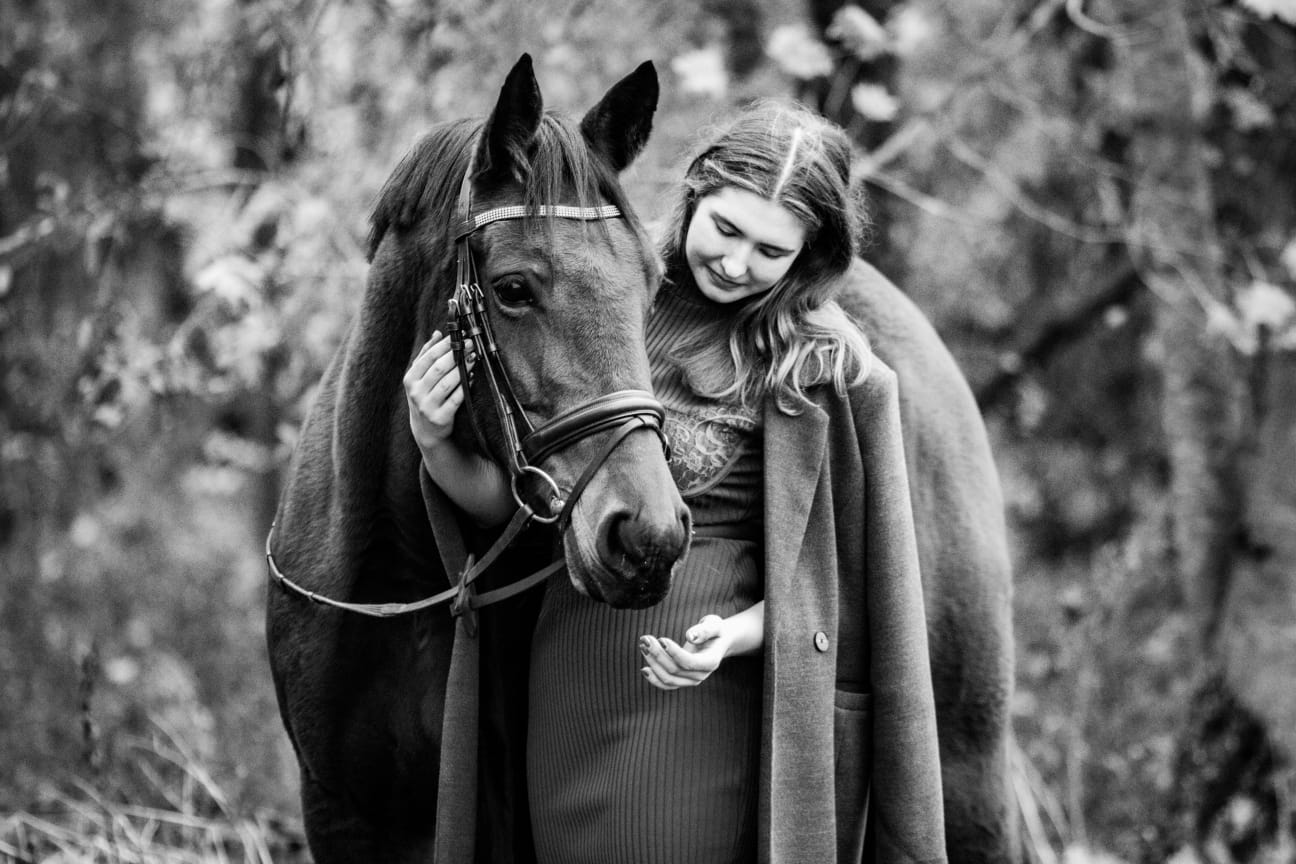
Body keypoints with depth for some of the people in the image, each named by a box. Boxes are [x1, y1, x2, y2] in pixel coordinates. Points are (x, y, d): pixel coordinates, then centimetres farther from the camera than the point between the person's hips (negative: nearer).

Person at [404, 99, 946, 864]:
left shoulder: (829, 370, -8)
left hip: (706, 700, -4)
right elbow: (513, 500, 9)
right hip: (574, 701, 4)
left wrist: (736, 635, -20)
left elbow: (823, 576, -3)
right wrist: (437, 447, -10)